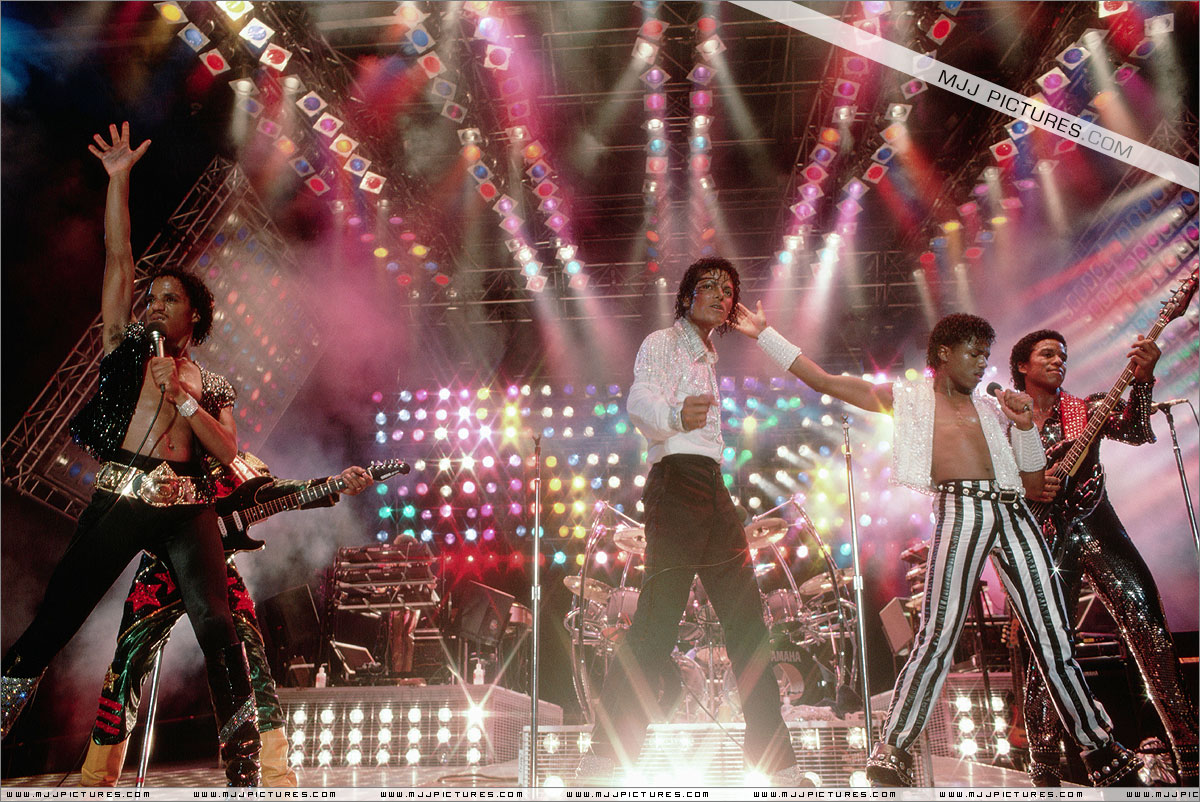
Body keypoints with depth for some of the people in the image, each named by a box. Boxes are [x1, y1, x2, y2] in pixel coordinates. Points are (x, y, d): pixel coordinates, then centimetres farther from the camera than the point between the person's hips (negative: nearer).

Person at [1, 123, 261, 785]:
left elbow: (227, 452, 5)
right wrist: (119, 179, 6)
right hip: (118, 501, 1)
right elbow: (117, 259, 9)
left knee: (215, 624, -10)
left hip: (185, 507, 0)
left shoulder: (212, 385, 16)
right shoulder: (127, 346, 15)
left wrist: (182, 398, -4)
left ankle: (244, 769, -6)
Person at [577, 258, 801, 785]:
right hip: (677, 479, -9)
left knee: (747, 618, 7)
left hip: (712, 486, 9)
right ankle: (605, 758, -12)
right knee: (658, 617, -16)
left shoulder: (707, 354, 25)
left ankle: (774, 757, 14)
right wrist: (675, 414, -40)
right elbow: (640, 401, -23)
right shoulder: (662, 343, 0)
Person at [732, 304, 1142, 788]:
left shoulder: (992, 409, 26)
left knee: (1054, 641, 4)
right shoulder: (907, 398, 16)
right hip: (960, 509, -4)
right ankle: (891, 752, -2)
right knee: (937, 636, -12)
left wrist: (1025, 426, 11)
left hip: (1013, 512, 4)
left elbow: (1036, 485, 24)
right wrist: (764, 335, 10)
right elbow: (822, 380, 11)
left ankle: (1103, 752, 18)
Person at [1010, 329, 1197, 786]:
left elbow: (1135, 432, -8)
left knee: (1148, 629, -9)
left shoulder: (1086, 410, 11)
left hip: (1099, 529, 1)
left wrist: (1142, 381, -23)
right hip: (1046, 541, -1)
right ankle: (1045, 770, 7)